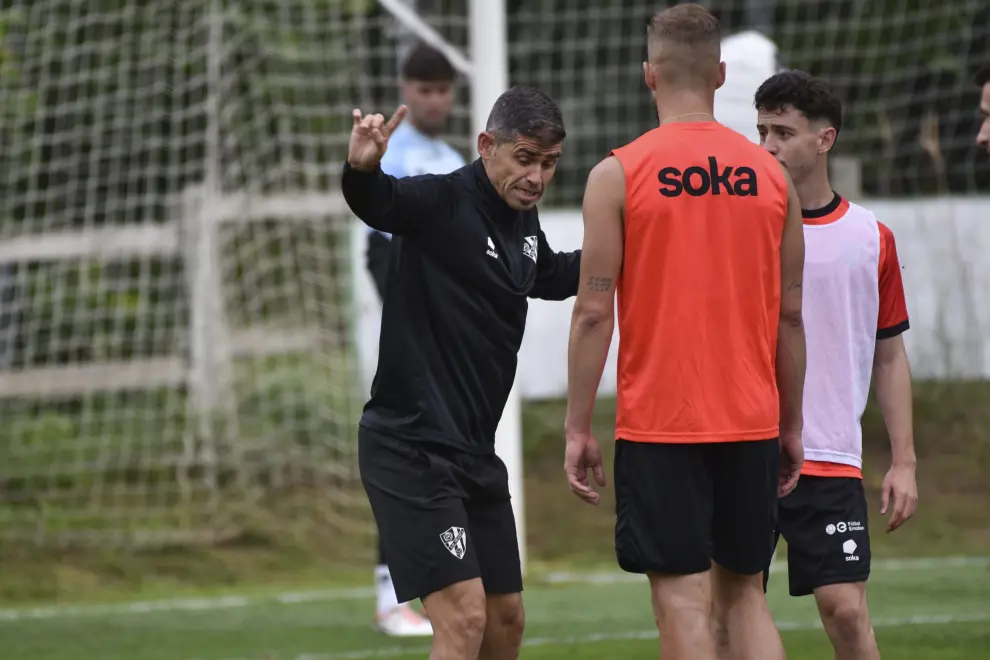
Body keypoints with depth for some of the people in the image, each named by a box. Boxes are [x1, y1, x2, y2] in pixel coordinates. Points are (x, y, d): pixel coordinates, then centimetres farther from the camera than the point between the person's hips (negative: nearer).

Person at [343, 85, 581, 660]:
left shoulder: (523, 219, 9)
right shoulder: (441, 203, -15)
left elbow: (552, 278, 32)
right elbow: (376, 201, -38)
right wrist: (362, 170, -59)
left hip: (474, 451, 9)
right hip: (411, 449, -9)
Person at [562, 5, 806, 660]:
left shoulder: (617, 175, -5)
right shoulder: (771, 174, 5)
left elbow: (594, 312, -7)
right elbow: (791, 314, 8)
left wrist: (578, 427, -1)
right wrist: (792, 423, 17)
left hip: (659, 427, -3)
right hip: (751, 422, 4)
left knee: (683, 600, -2)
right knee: (745, 592, 13)